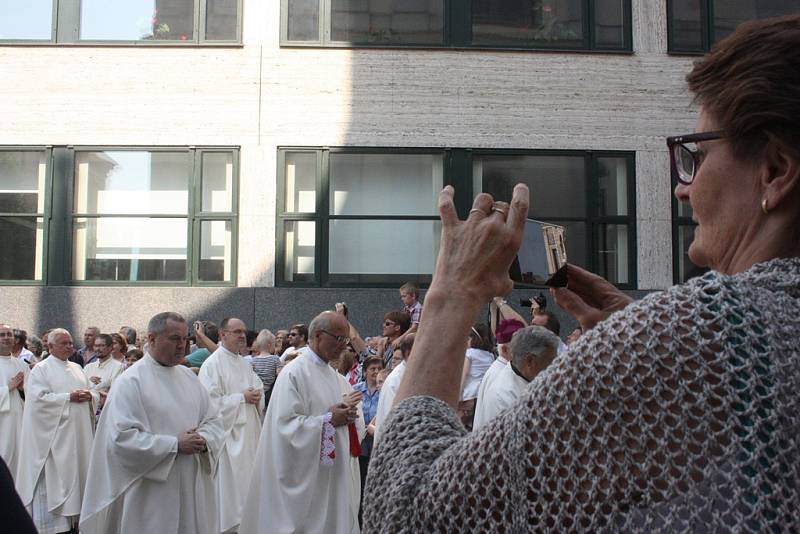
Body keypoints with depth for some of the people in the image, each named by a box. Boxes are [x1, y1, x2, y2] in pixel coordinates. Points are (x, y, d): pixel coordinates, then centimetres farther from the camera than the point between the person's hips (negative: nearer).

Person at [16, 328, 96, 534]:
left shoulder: (76, 368, 15)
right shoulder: (41, 369, -3)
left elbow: (93, 395, 16)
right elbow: (39, 398, -16)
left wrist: (89, 396, -7)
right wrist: (69, 397, -18)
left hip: (79, 433, 6)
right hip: (54, 434, -6)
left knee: (76, 473, 9)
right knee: (54, 477, -3)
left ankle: (74, 515, 17)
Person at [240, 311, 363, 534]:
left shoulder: (334, 376, 13)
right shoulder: (294, 373, -12)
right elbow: (286, 424, -19)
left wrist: (348, 415, -5)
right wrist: (328, 420, -18)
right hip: (305, 474, -8)